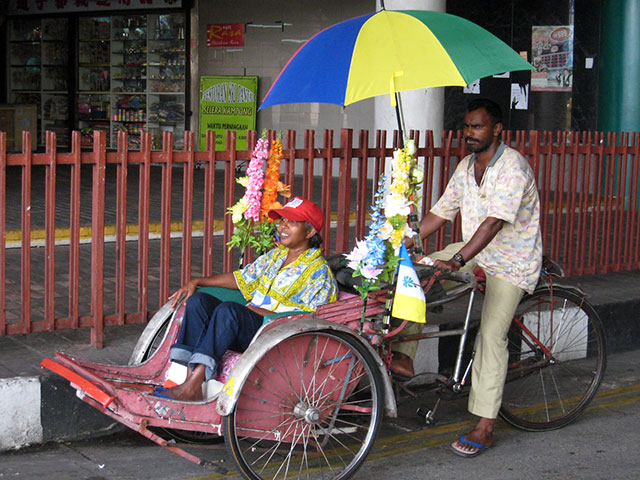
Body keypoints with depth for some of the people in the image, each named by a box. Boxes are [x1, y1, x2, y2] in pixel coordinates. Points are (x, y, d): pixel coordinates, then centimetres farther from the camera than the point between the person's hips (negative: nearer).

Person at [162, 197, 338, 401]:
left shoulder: (319, 271, -3)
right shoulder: (276, 254, 21)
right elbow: (242, 278, 23)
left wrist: (266, 312, -18)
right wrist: (197, 282, 13)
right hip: (250, 325, 8)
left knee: (228, 310, -33)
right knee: (198, 300, -12)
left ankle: (191, 386, -38)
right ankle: (190, 377, -26)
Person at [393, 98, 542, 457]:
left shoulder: (513, 165, -21)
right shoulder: (467, 166, 4)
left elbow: (495, 221, -32)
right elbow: (440, 213, 7)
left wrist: (458, 259, -42)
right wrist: (401, 244, -2)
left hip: (512, 260, -7)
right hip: (475, 250, 7)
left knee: (492, 334, -15)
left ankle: (485, 427, -9)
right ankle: (404, 356, -5)